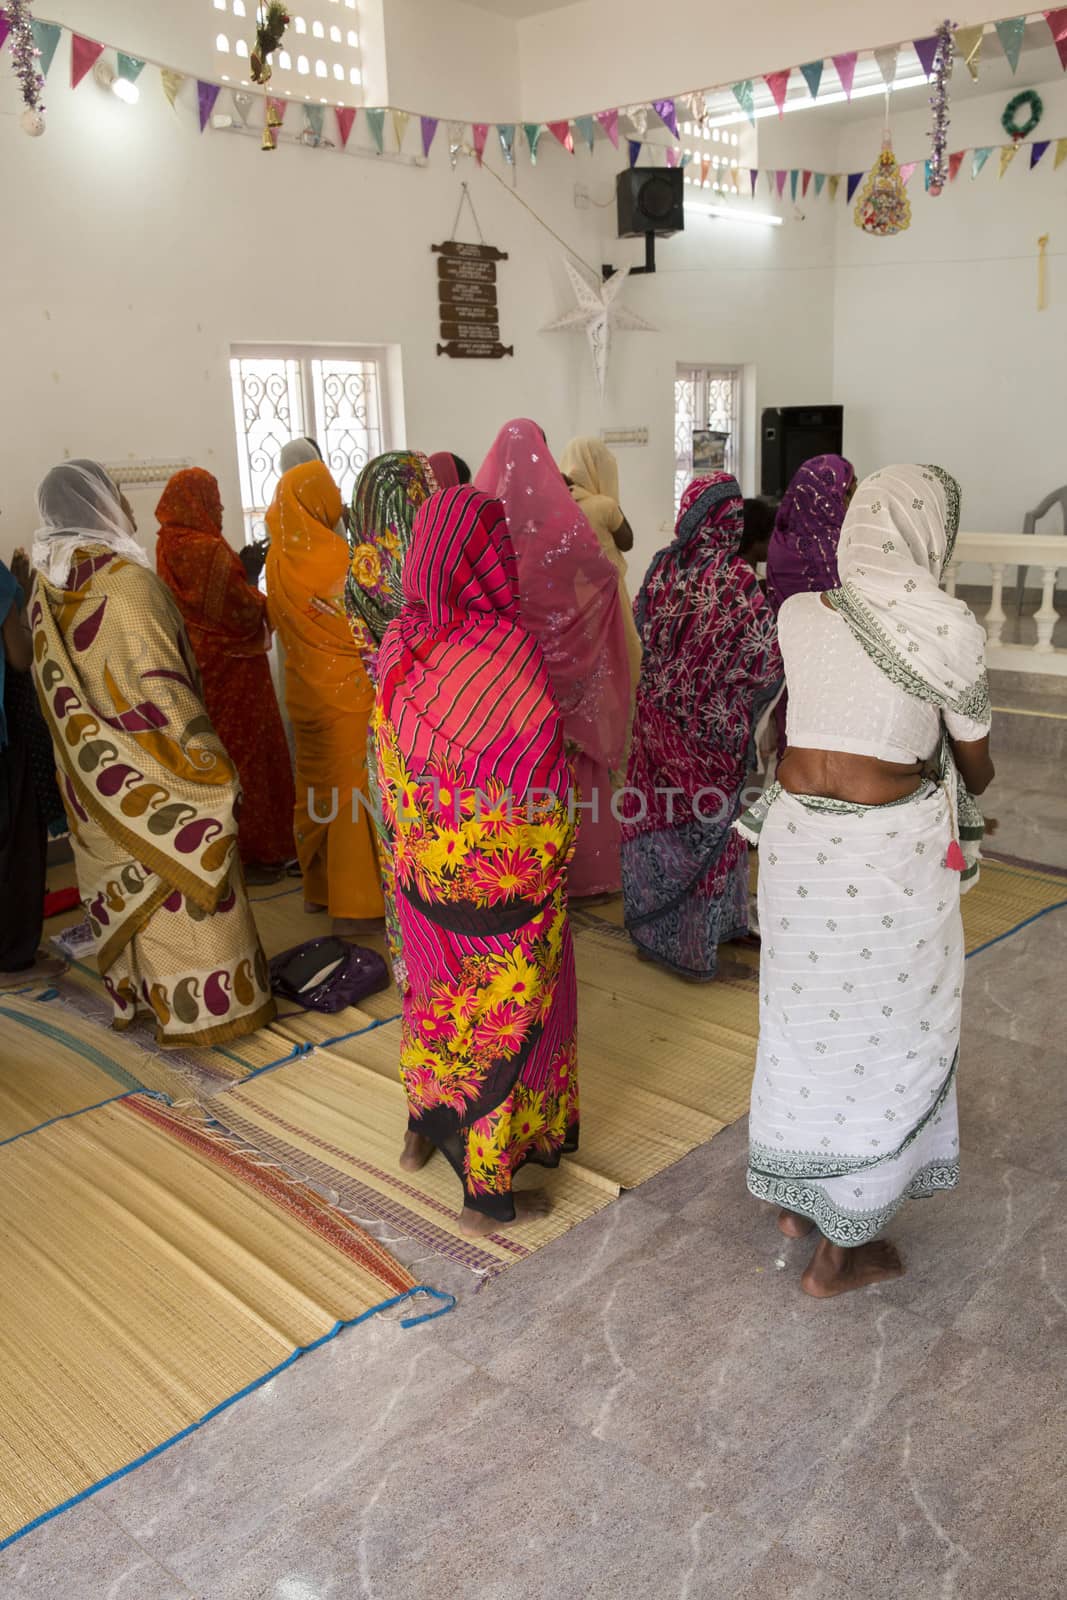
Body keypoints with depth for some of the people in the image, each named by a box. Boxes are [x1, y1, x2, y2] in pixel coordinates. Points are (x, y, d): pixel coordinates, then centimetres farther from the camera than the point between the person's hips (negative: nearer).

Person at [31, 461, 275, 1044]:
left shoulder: (47, 589, 3)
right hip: (151, 771, -7)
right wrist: (211, 765, -17)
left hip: (94, 775, 7)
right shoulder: (127, 580, -20)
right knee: (180, 877, 3)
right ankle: (202, 1004, 12)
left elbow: (54, 683, 10)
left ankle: (133, 992, 30)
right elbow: (159, 683, -22)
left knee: (123, 878, 18)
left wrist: (88, 749, 20)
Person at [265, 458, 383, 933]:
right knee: (352, 788, 0)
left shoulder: (278, 557, 0)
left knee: (315, 784, 16)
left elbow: (278, 619, 10)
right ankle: (352, 902, 5)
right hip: (347, 687, -6)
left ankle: (318, 886, 27)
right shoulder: (338, 556, -18)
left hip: (303, 685, 7)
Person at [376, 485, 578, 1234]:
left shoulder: (399, 647, -7)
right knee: (504, 1019, 11)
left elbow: (391, 774, 4)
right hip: (503, 885, -5)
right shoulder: (510, 652, -24)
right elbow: (544, 784, -15)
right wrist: (553, 865, 0)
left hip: (422, 871, 6)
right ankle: (488, 1193, 27)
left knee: (439, 997, 26)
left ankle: (424, 1132, 46)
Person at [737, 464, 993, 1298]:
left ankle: (797, 1196, 39)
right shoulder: (949, 631, -12)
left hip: (797, 839, 5)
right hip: (892, 849, -4)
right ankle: (842, 1248, 24)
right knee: (883, 1034, 11)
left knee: (806, 1017, 21)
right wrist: (971, 784, 23)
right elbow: (976, 766, 1)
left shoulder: (797, 615, 0)